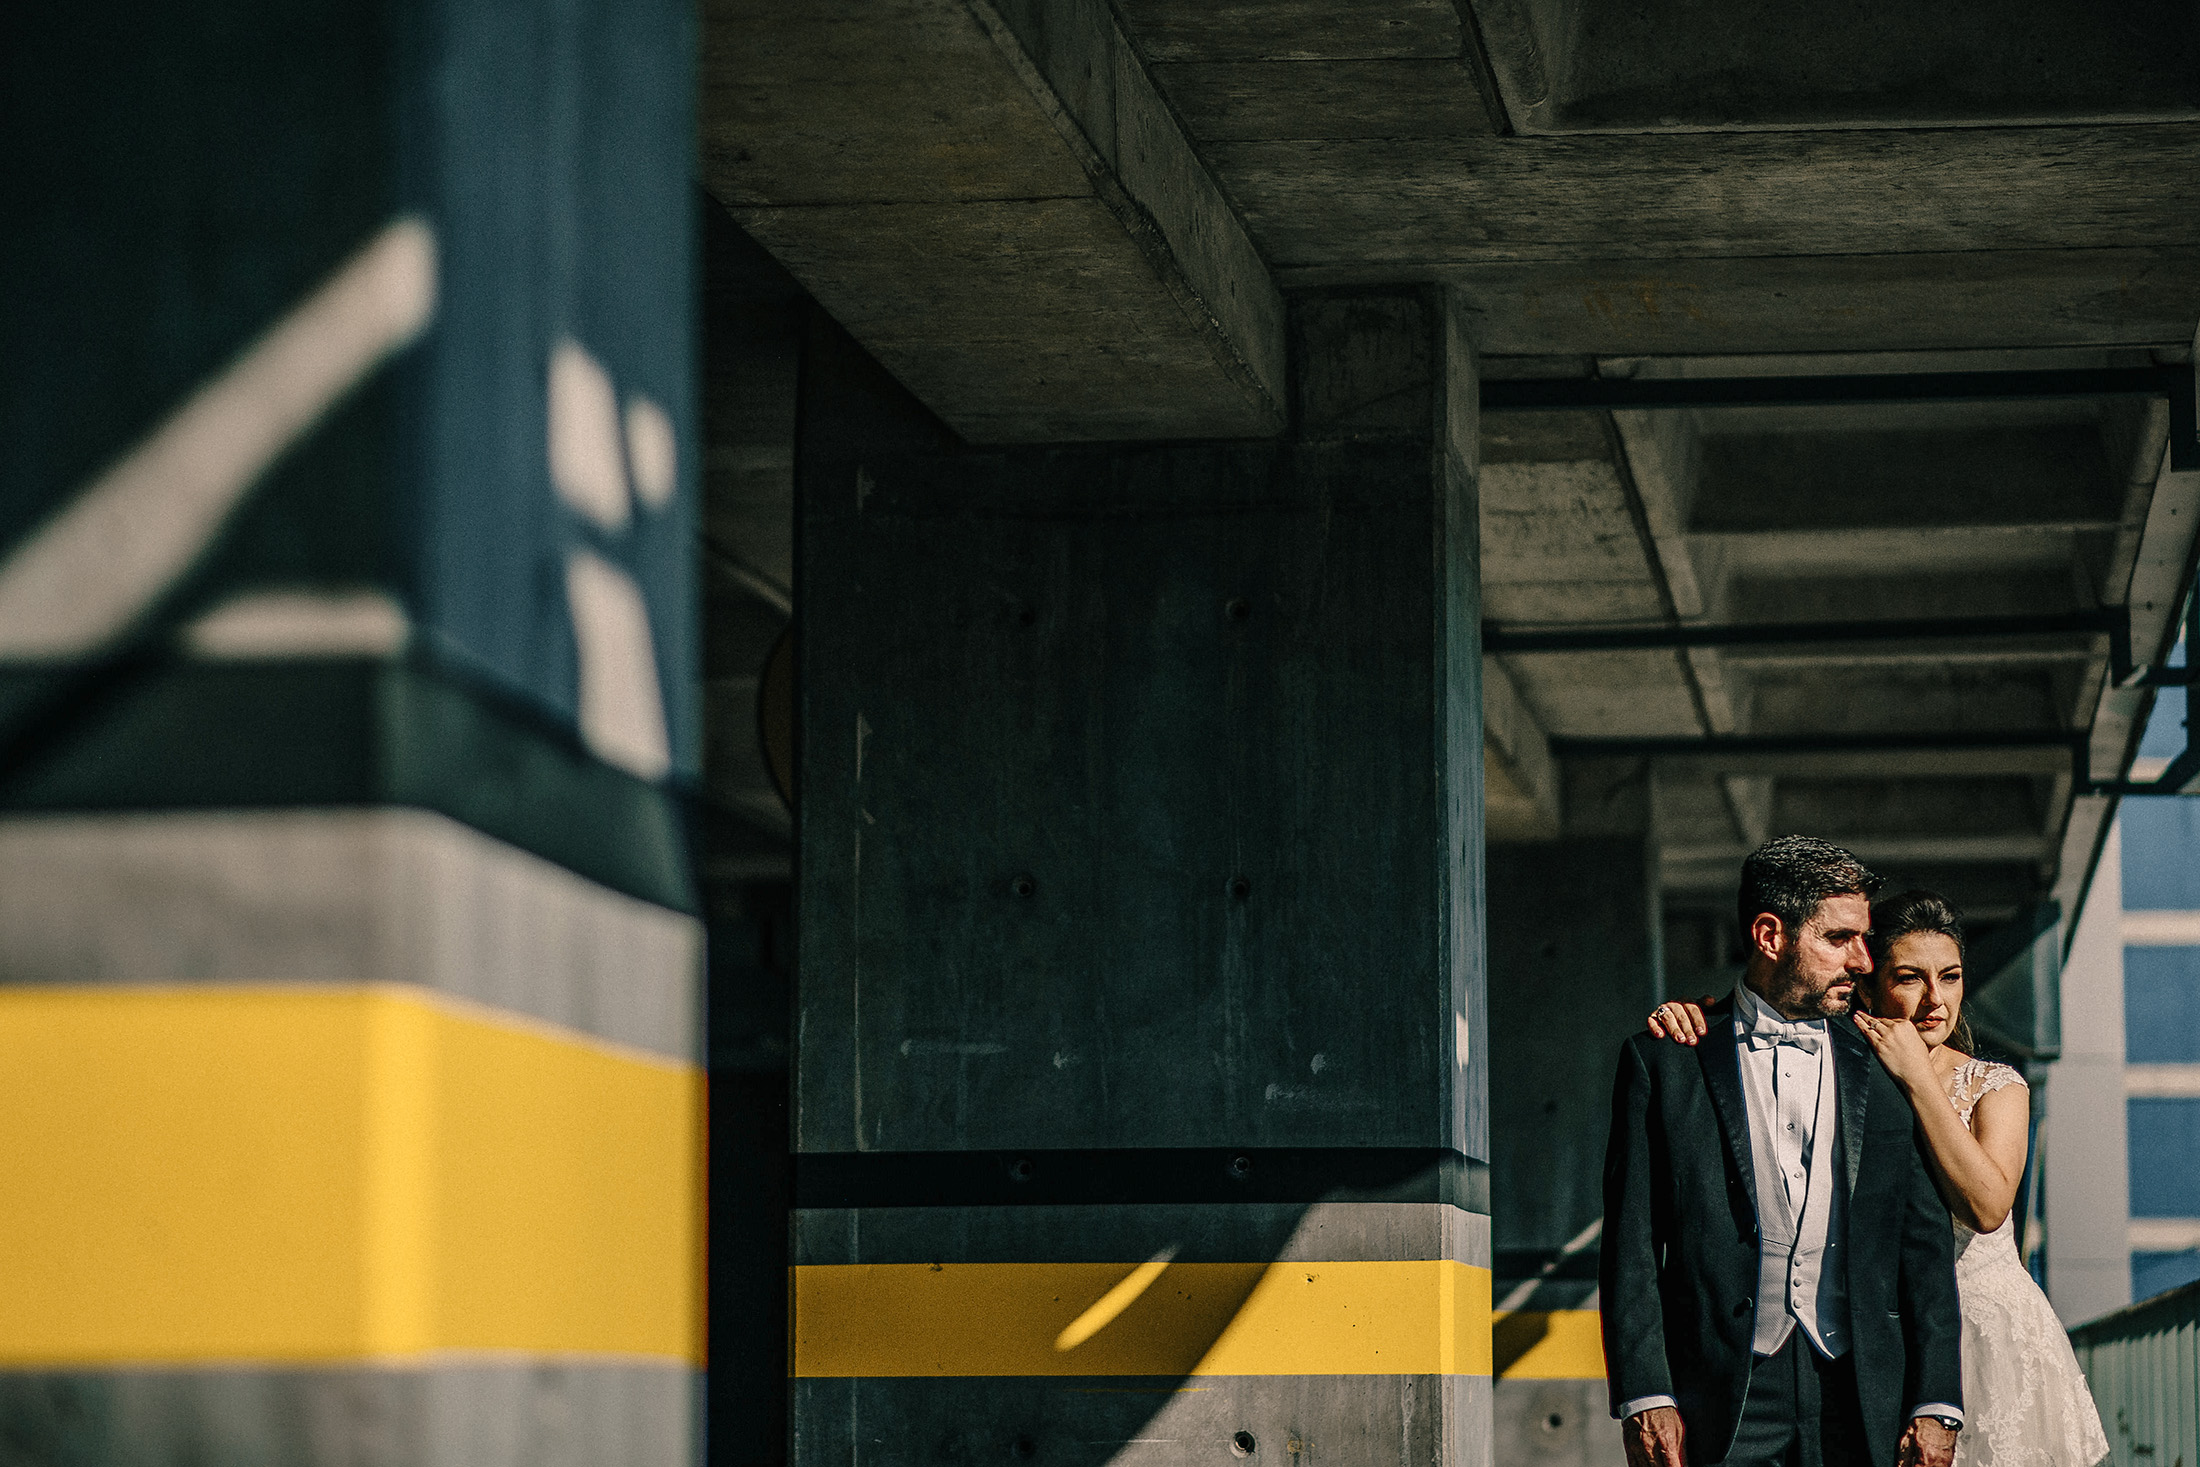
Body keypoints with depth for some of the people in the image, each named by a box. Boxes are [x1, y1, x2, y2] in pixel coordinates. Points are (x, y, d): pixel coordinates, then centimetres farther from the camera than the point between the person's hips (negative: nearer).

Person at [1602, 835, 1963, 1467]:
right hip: (1724, 1402, -2)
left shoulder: (1885, 1072, 12)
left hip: (1862, 1404, 2)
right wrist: (1644, 1398, -8)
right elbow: (1631, 1247, 2)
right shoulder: (1663, 1062, 6)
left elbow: (1926, 1247, 9)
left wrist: (1936, 1406, 1)